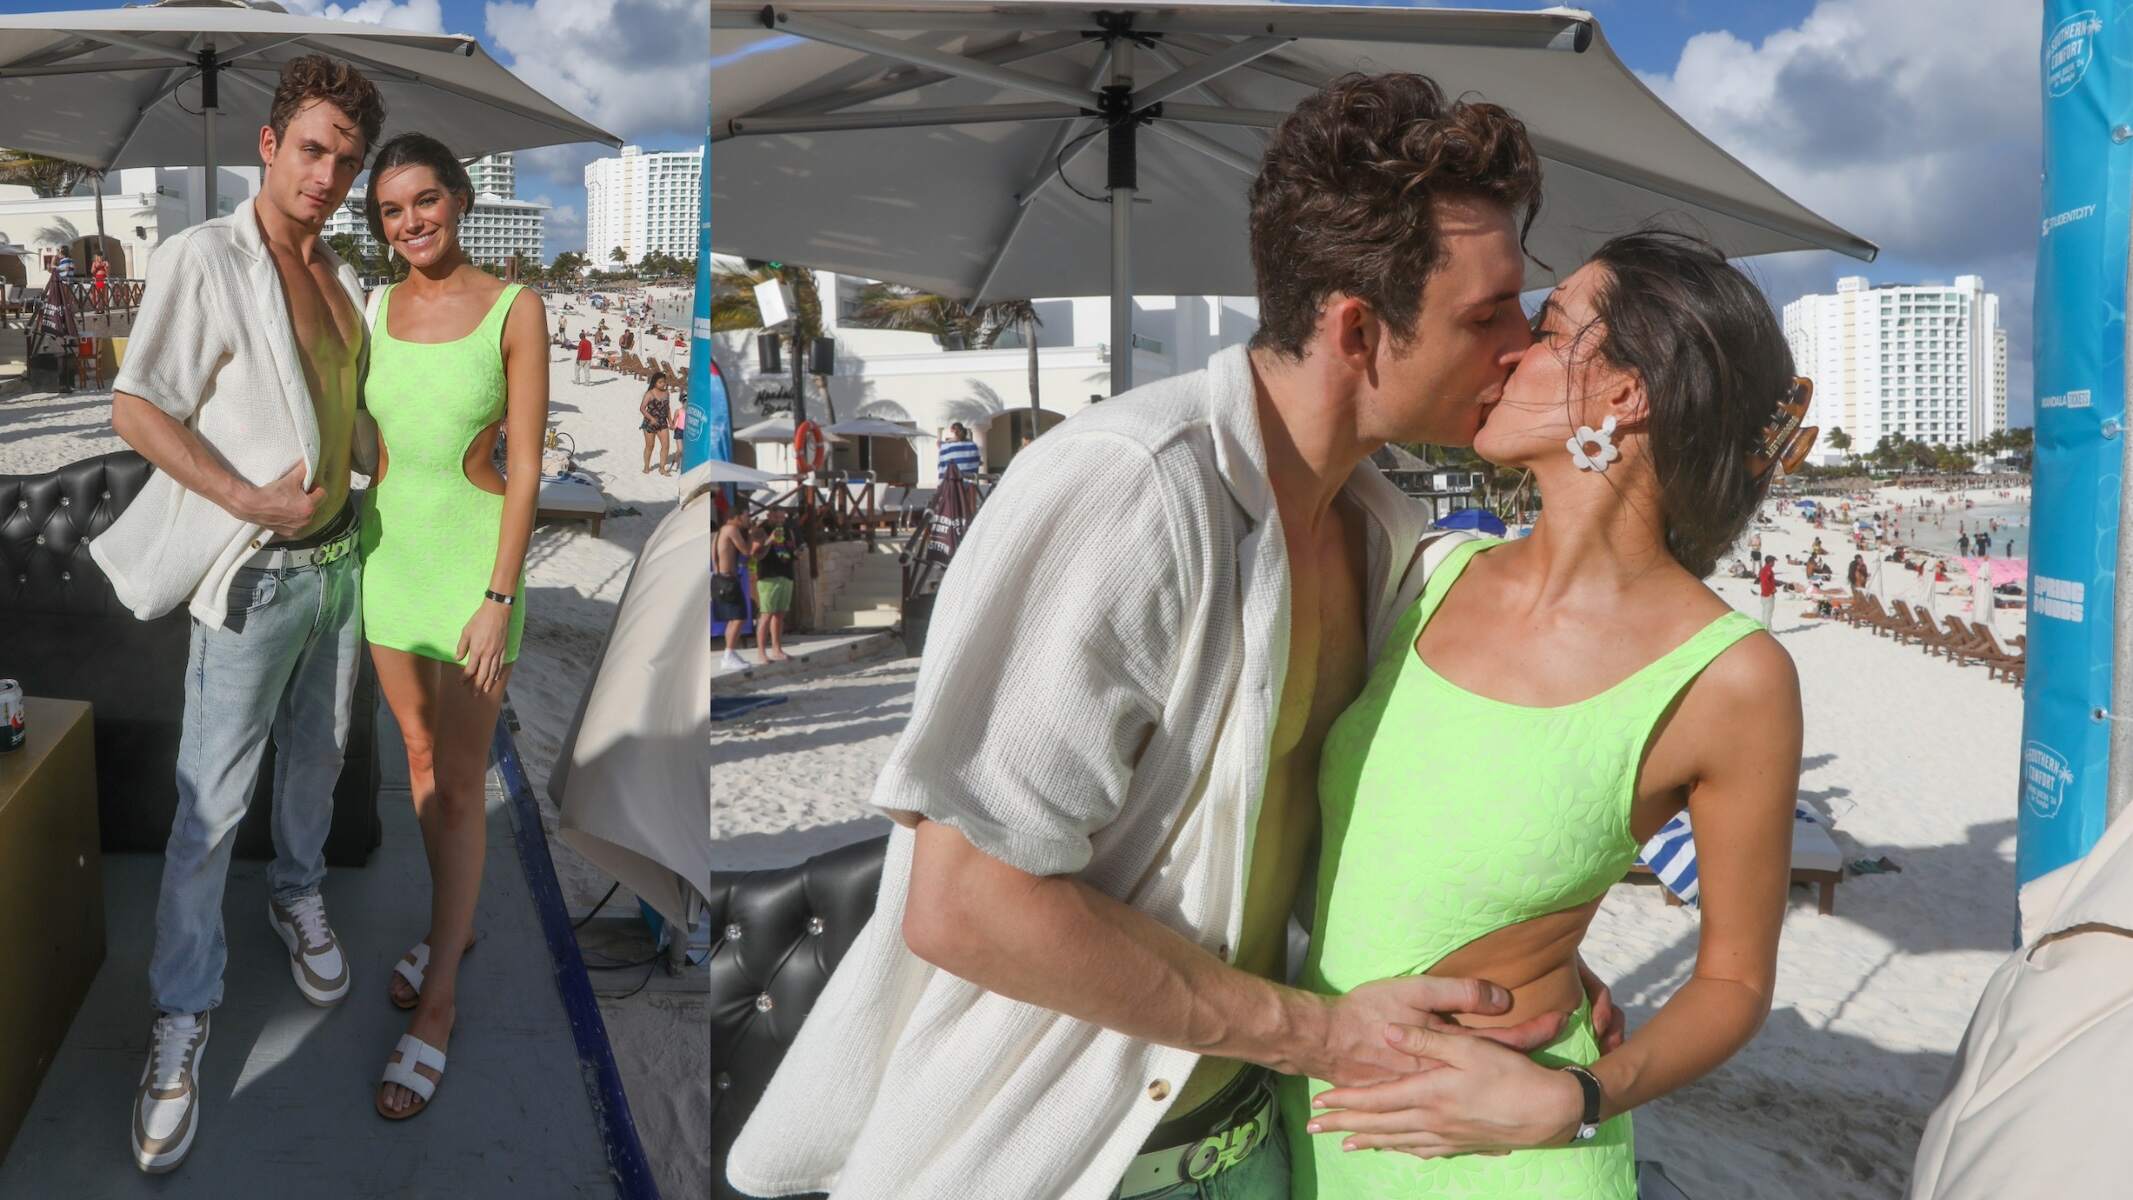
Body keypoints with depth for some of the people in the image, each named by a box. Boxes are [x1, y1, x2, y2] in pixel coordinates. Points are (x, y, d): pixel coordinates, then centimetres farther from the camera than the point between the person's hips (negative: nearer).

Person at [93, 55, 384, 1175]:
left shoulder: (344, 277, 8)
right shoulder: (202, 257, -12)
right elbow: (137, 409, -15)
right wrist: (252, 501, -19)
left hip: (341, 556, 7)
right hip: (253, 574, -6)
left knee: (320, 749, 21)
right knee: (212, 800, -2)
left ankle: (296, 892, 45)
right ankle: (181, 1016, 10)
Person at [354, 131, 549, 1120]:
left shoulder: (514, 310, -11)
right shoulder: (371, 312, 3)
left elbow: (525, 466, -12)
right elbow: (363, 446, 9)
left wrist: (499, 598, -15)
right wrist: (346, 566, 9)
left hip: (473, 551, -5)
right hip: (387, 547, 5)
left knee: (460, 784, 1)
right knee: (419, 754, 17)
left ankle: (438, 1003, 10)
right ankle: (454, 923, 37)